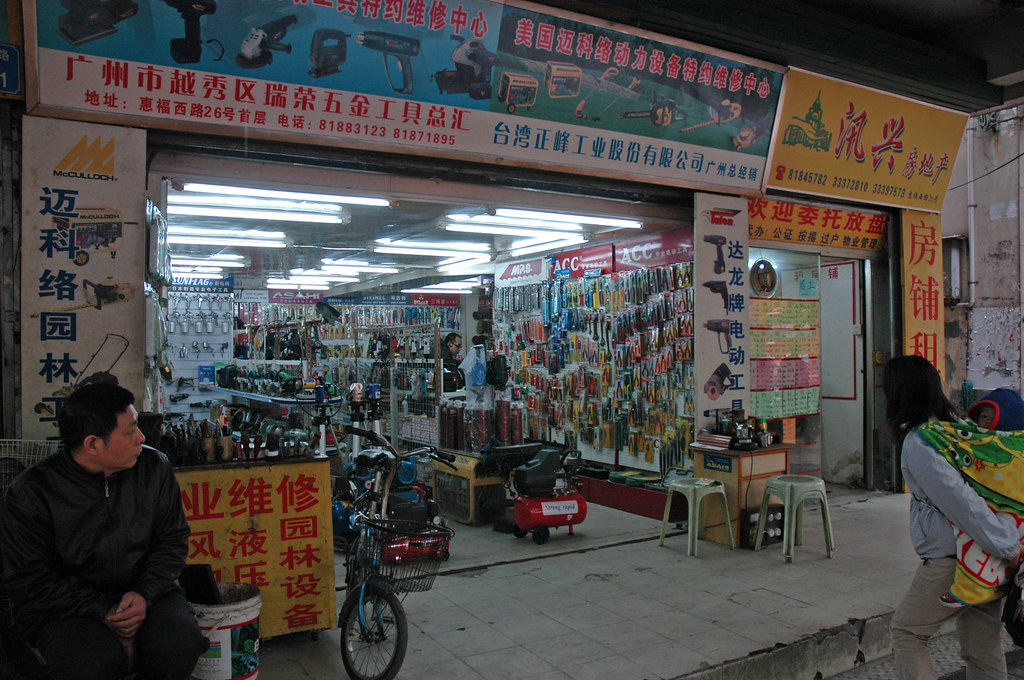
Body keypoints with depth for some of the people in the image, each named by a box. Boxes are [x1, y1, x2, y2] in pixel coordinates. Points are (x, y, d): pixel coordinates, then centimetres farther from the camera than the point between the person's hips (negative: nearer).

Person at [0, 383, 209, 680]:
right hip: (67, 608, -2)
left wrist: (145, 593, -14)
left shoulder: (154, 467, -2)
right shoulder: (30, 493, -11)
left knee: (180, 642, -27)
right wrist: (103, 611, -19)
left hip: (144, 595, 2)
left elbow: (173, 539, 5)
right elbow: (30, 580, -8)